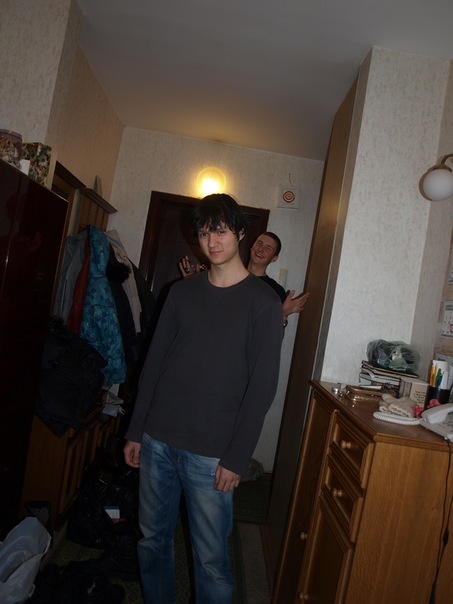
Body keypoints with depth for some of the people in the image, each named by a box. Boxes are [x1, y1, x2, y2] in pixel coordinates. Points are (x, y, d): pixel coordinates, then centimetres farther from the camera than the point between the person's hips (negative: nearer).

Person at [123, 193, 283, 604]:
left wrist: (237, 458, -11)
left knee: (211, 560, 6)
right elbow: (154, 362, 9)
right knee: (152, 540, 18)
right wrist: (136, 431, 8)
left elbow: (262, 387, -9)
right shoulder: (182, 292, 7)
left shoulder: (263, 302, -7)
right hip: (158, 440, 5)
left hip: (211, 453, -4)